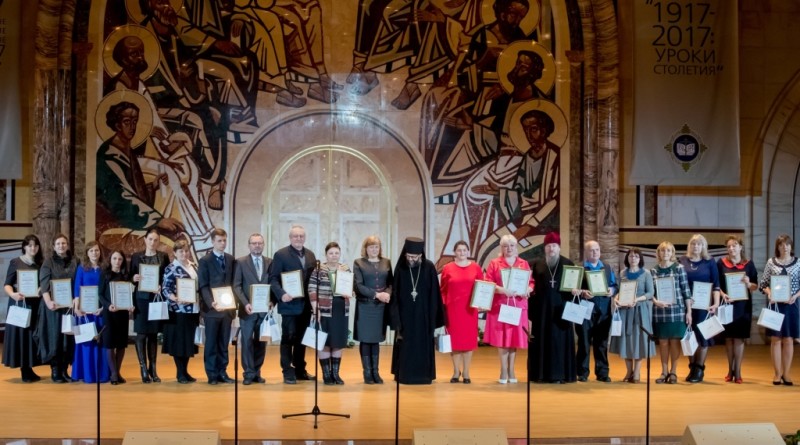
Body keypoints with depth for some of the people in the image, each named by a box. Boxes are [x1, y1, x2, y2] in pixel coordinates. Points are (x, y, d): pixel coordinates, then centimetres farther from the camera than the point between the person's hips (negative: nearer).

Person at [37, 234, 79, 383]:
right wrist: (49, 302, -25)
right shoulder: (48, 263, 1)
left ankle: (64, 369, 12)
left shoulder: (76, 262, 8)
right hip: (54, 305, -2)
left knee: (69, 337, 3)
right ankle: (55, 371, 5)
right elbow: (44, 284, -9)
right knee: (54, 337, -1)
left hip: (70, 305, 3)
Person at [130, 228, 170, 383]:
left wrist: (161, 287, -14)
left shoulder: (163, 257, 6)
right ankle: (143, 369, 3)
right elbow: (131, 278, 6)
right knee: (141, 334, -2)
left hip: (157, 299, 1)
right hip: (141, 299, -1)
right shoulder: (136, 257, 5)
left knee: (153, 334, 8)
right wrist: (134, 279, -15)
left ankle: (152, 368, 15)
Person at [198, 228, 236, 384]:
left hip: (227, 307, 4)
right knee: (211, 342, 2)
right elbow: (203, 286, -8)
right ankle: (212, 374, 7)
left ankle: (222, 372, 13)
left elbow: (233, 282, 13)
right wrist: (211, 303, -21)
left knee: (224, 342, 8)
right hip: (212, 308, -4)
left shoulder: (231, 259, 10)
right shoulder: (205, 261, -3)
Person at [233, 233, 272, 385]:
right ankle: (248, 373, 8)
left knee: (261, 342, 7)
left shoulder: (270, 262, 8)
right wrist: (245, 303, -15)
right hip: (248, 309, -2)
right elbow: (237, 286, -3)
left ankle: (257, 372, 17)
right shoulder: (241, 262, 1)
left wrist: (272, 301, -8)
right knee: (247, 341, 1)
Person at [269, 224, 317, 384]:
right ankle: (288, 372, 6)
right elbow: (273, 278, -8)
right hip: (290, 304, -5)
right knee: (288, 338, 0)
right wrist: (281, 294, -24)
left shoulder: (310, 255, 12)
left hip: (306, 304, 5)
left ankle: (300, 370, 21)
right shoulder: (281, 254, -5)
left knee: (302, 338, 12)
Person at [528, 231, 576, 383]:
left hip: (561, 306, -1)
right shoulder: (537, 264, 8)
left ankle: (559, 374, 4)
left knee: (559, 338, 0)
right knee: (541, 339, 2)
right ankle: (541, 374, 7)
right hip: (541, 307, 1)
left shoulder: (568, 264, 6)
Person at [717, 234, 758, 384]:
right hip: (726, 304, 1)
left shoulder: (748, 264, 3)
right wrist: (722, 294, -15)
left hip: (743, 305, 0)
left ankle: (737, 371, 5)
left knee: (739, 337, 0)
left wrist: (748, 284, -17)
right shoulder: (721, 263, 2)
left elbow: (755, 286, 4)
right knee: (728, 337, 7)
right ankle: (730, 369, 18)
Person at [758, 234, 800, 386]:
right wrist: (769, 292, -13)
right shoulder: (771, 262, 3)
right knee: (776, 339, 1)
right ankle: (778, 373, 7)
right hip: (774, 304, 0)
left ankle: (786, 373, 11)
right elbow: (762, 283, 5)